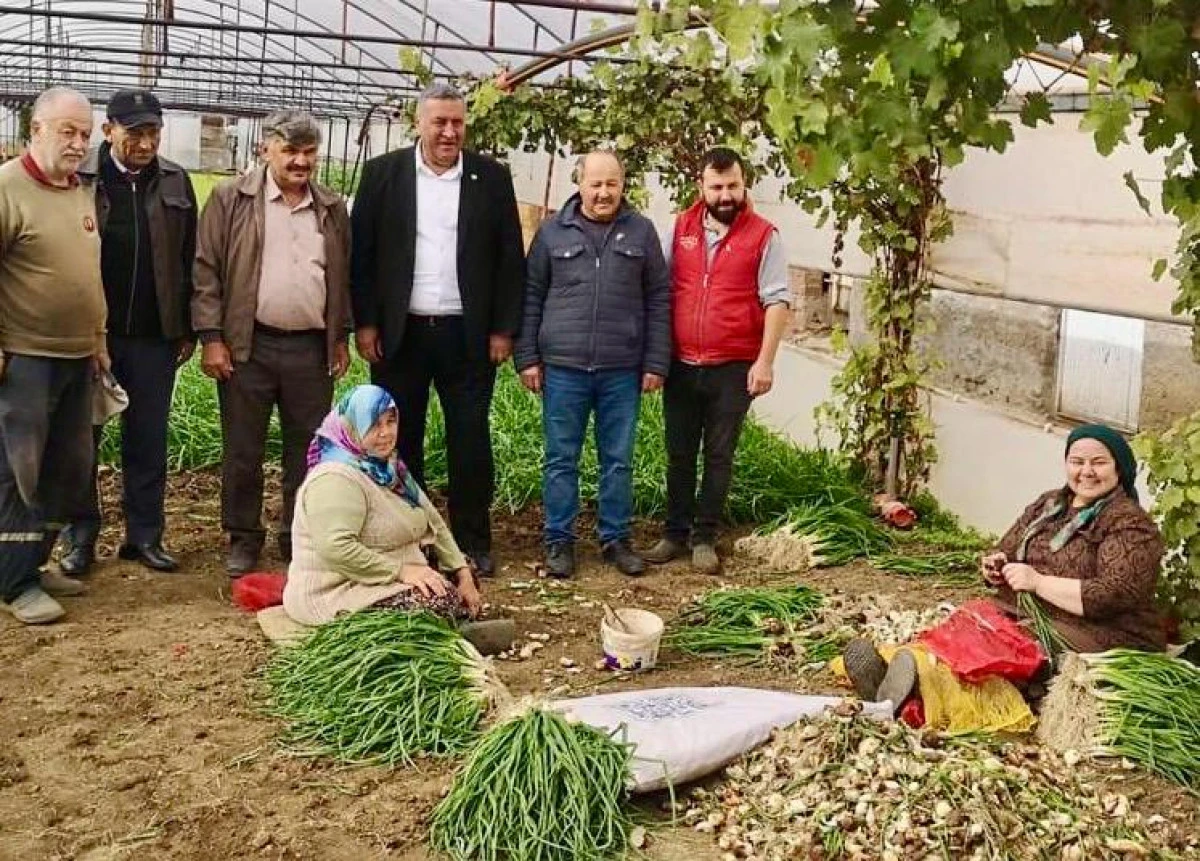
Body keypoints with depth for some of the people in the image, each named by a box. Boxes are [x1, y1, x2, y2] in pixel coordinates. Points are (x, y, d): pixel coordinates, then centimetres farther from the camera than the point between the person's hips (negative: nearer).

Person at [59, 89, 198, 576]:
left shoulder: (175, 183, 4)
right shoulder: (78, 179, -4)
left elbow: (188, 259, 6)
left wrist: (187, 329, 4)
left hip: (153, 335, 2)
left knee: (148, 442, 9)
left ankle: (145, 535, 20)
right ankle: (80, 538, 20)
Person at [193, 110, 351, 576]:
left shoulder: (332, 208, 10)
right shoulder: (231, 199, -2)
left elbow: (343, 276, 16)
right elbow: (207, 270, -4)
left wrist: (341, 337, 13)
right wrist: (211, 337, -9)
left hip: (312, 349, 3)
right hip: (249, 346, -3)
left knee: (308, 449, 9)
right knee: (243, 450, 6)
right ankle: (243, 537, 21)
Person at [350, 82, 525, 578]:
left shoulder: (492, 178, 3)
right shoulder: (383, 173, 2)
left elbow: (510, 258, 3)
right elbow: (362, 252, 2)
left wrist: (504, 329, -1)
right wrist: (365, 324, -3)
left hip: (467, 334, 0)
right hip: (399, 333, 0)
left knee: (470, 439, 4)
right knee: (399, 439, 8)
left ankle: (473, 541, 15)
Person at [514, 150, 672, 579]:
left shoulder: (641, 232, 5)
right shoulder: (553, 231, 4)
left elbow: (659, 300, 5)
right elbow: (531, 297, 7)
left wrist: (656, 363, 0)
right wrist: (528, 358, 2)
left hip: (622, 371, 0)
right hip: (563, 367, 0)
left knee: (619, 460, 9)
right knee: (561, 459, 6)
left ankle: (615, 538, 21)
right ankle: (559, 541, 17)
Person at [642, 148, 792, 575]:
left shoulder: (763, 235, -3)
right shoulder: (681, 228, 7)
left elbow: (777, 301, -5)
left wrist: (765, 361, -12)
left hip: (734, 369, -3)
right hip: (681, 364, 3)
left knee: (719, 456, 5)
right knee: (679, 454, 10)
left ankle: (704, 539, 15)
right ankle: (675, 534, 21)